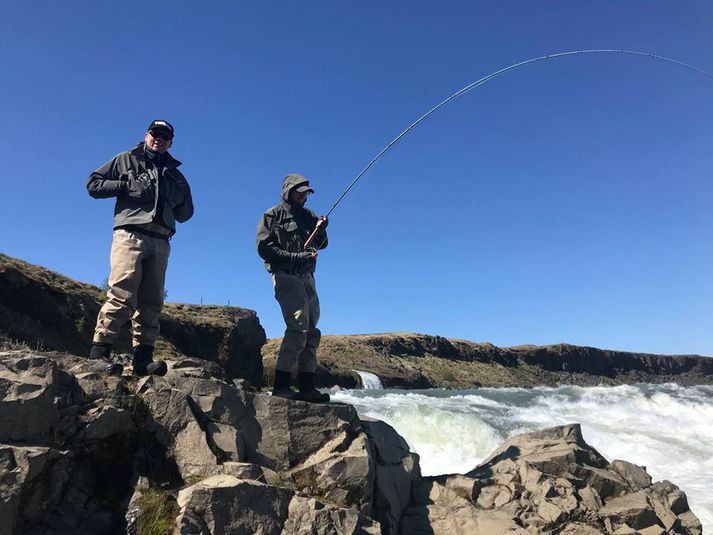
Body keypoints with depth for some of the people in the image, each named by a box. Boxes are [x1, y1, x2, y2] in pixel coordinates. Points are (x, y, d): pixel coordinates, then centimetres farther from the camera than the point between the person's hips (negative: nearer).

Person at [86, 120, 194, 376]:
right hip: (130, 234, -4)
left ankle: (143, 358, -1)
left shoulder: (175, 175, 27)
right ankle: (99, 352, -16)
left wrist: (176, 204, 5)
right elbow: (93, 184, 12)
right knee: (123, 294, -18)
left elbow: (186, 213, 27)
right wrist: (125, 186, -3)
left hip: (160, 242, 5)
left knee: (151, 301, -1)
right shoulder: (126, 159, 17)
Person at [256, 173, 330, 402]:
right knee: (298, 327, -20)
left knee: (311, 332, 3)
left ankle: (307, 386, 5)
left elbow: (321, 244, 19)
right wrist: (295, 256, -14)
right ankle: (281, 385, -18)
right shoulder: (273, 215, 3)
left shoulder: (308, 215, 21)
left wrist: (321, 230, -2)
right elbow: (263, 248, -7)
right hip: (286, 275, -7)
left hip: (307, 277, 7)